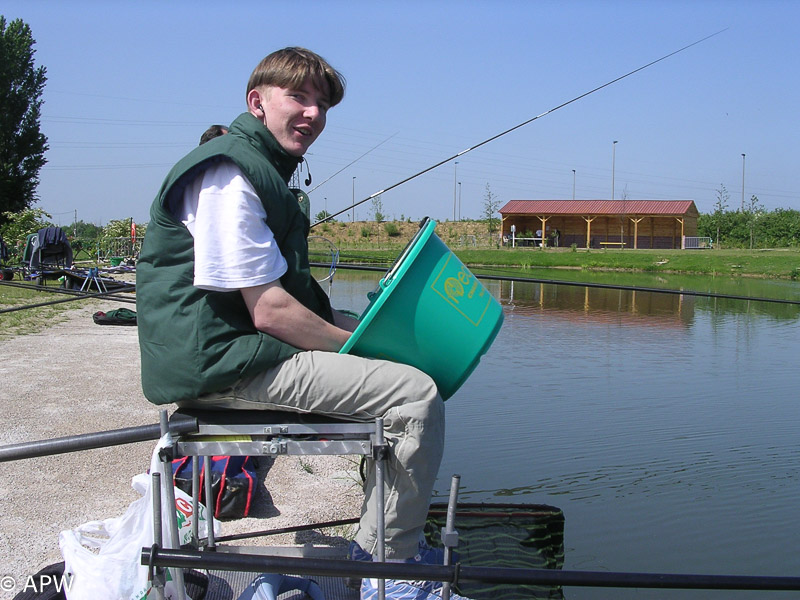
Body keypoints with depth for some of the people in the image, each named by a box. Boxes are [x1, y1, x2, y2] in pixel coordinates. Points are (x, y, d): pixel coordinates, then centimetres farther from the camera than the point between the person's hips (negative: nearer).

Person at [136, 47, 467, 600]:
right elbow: (270, 311, -22)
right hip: (224, 362, -11)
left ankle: (375, 542, 22)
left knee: (407, 357, 18)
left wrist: (360, 327, 9)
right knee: (415, 393, -18)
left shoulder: (263, 169, 19)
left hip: (248, 345, 11)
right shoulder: (230, 173, -16)